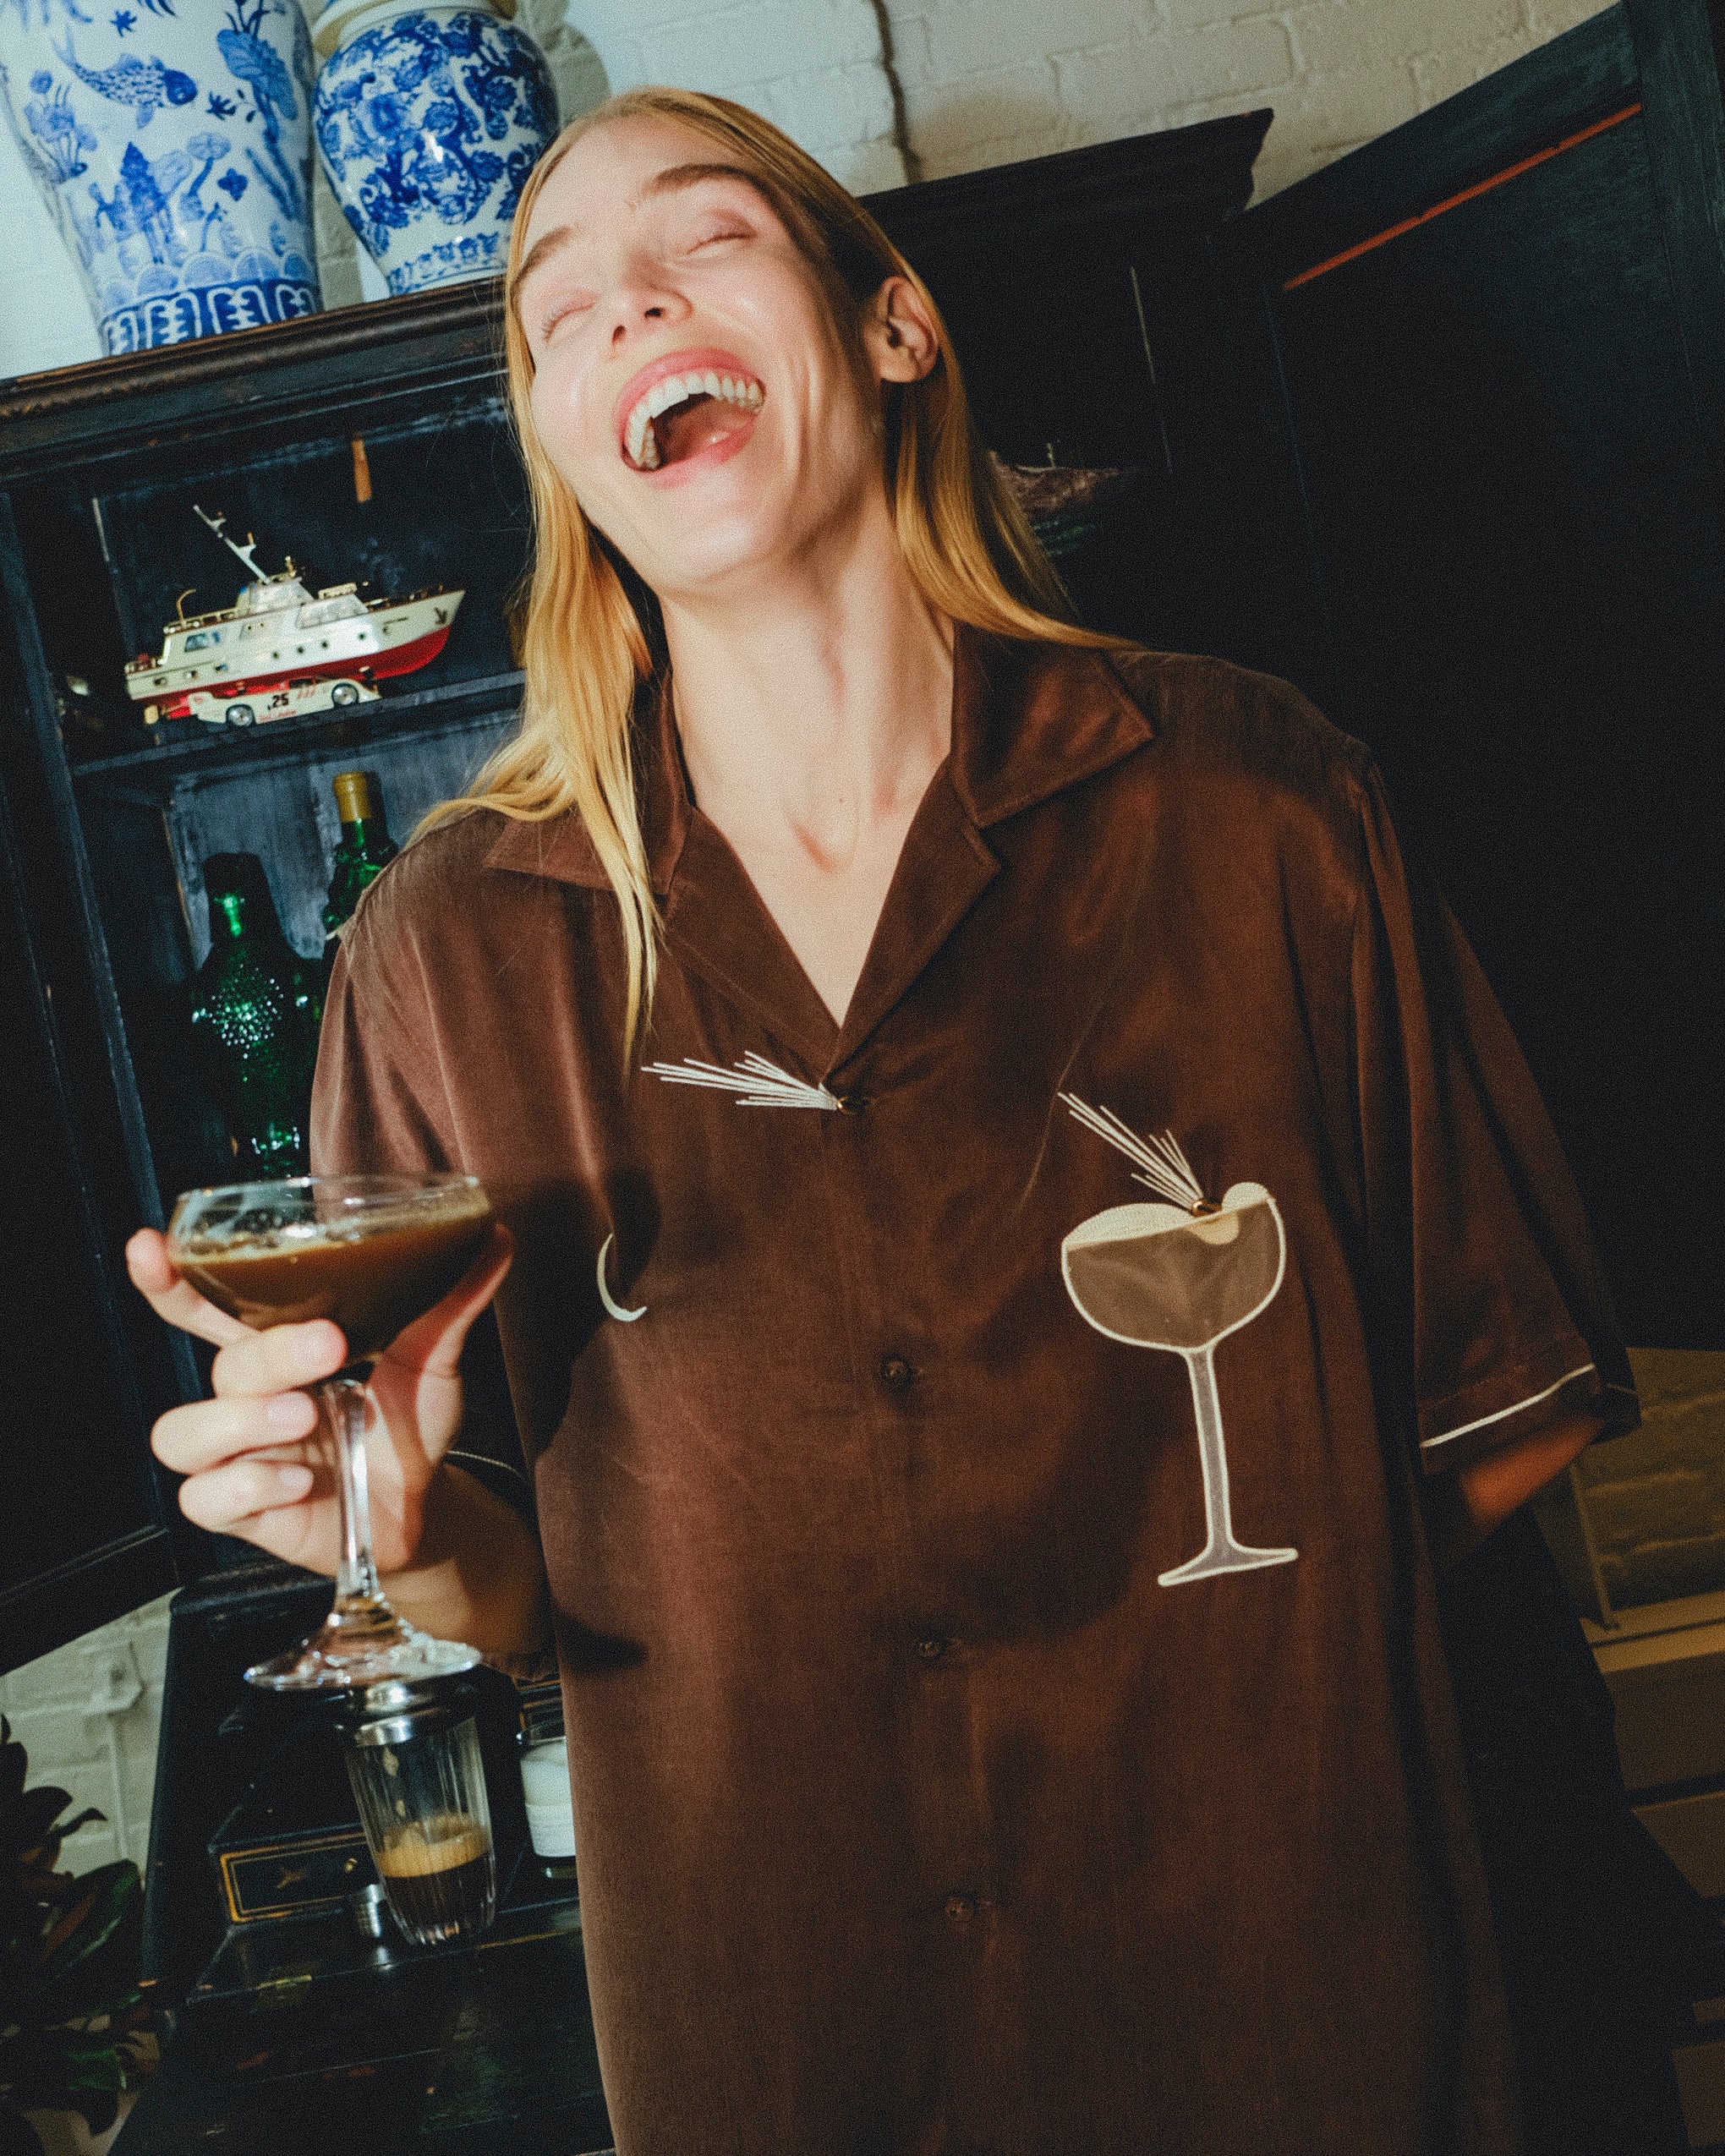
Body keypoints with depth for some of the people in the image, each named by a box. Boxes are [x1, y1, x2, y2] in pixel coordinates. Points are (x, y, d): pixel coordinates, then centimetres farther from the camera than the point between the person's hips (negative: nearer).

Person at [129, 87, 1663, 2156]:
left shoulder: (1247, 798, -11)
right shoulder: (451, 949, -9)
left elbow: (1506, 1398, -3)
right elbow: (532, 1591, -2)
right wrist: (418, 1538, -21)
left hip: (1286, 1981, 0)